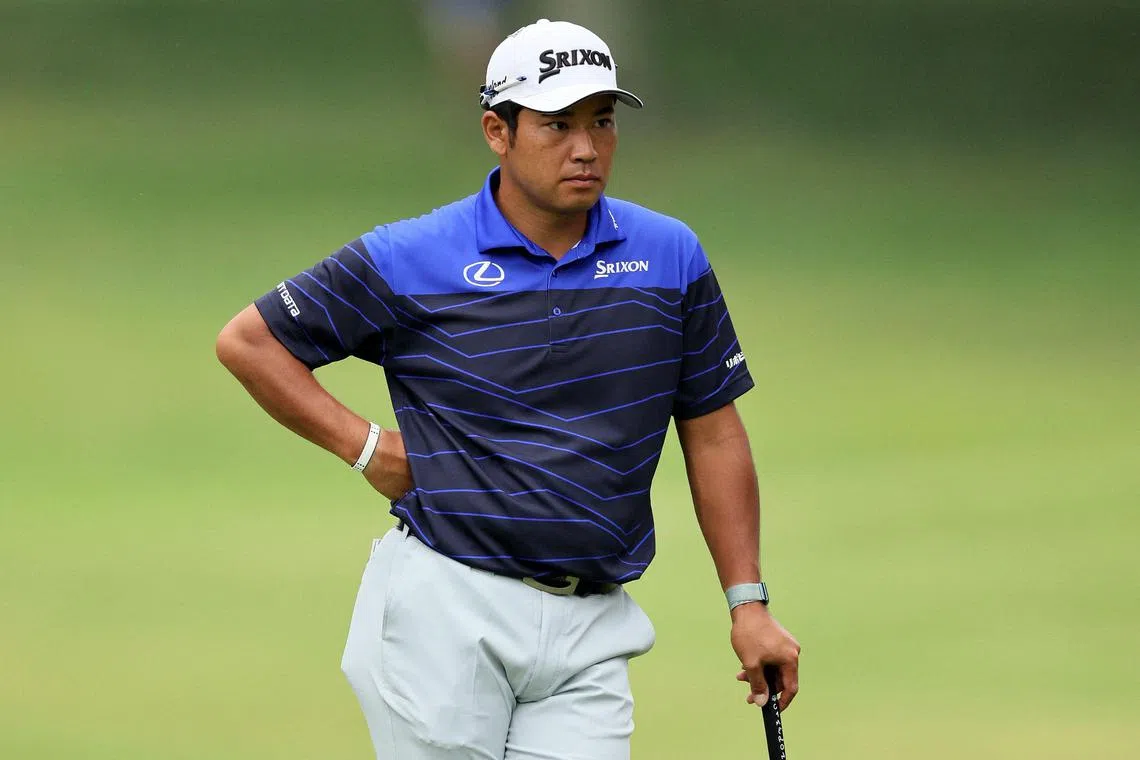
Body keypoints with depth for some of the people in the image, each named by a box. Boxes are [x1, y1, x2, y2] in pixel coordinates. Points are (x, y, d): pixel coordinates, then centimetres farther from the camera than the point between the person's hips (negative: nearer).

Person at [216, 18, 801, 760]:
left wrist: (748, 603, 7)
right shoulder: (413, 261, -3)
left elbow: (713, 434, 12)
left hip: (589, 634, 3)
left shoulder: (671, 257, 7)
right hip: (448, 613, -3)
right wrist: (366, 446, -4)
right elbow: (248, 340, 4)